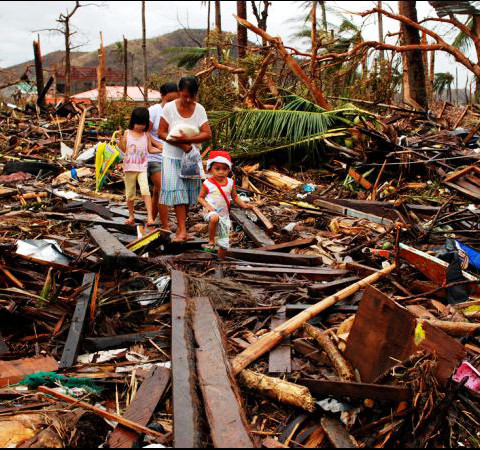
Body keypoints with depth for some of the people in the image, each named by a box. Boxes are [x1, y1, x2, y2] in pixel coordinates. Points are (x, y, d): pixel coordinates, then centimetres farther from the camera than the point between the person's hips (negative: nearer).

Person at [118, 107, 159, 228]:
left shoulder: (146, 135, 4)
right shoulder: (127, 133, 3)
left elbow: (150, 149, 10)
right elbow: (124, 149, 4)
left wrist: (162, 150, -3)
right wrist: (120, 139, -13)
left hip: (142, 168, -1)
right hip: (129, 168, 1)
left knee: (145, 190, -19)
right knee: (130, 194, 10)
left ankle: (150, 217, -23)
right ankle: (131, 216, 28)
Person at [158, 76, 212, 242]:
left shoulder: (199, 109, -4)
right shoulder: (169, 108, -9)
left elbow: (207, 134, -11)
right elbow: (161, 133, -9)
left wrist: (187, 139, -25)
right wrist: (181, 145, -20)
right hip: (173, 156, -2)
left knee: (189, 192, 6)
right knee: (177, 191, -9)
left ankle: (179, 227, 19)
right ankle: (183, 230, -9)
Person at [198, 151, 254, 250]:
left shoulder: (230, 182, 0)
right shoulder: (208, 183, -10)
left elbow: (235, 197, 10)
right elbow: (200, 197, -2)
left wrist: (244, 205, -3)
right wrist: (207, 205, -20)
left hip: (224, 212, 5)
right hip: (211, 211, -5)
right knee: (214, 218, -36)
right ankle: (211, 242, -20)